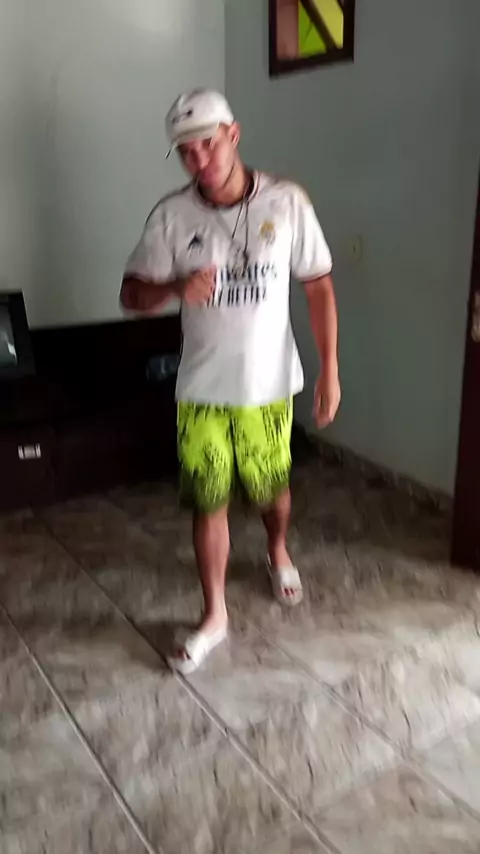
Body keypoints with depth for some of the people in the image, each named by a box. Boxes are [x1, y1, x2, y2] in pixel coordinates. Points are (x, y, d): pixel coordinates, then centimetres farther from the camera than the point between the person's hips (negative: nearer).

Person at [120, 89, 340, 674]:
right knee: (209, 504, 7)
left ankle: (277, 553, 52)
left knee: (272, 490, 17)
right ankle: (215, 615, 27)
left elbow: (318, 287, -2)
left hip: (268, 387, 0)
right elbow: (131, 295, -3)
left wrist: (329, 370, -6)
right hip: (201, 391, 0)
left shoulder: (286, 202, -8)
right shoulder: (171, 216, -7)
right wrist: (176, 287, -25)